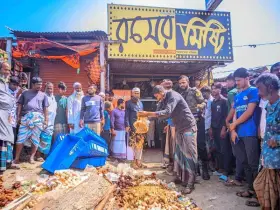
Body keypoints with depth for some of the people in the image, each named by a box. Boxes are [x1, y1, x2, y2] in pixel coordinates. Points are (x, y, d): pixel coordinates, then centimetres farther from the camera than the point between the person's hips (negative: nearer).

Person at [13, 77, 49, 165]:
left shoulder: (43, 95, 13)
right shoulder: (25, 93, 13)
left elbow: (45, 108, 11)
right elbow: (20, 105, 13)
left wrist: (46, 120, 5)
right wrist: (18, 116, 4)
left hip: (38, 117, 0)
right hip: (26, 116, 0)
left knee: (35, 138, 2)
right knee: (21, 137, -3)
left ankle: (32, 157, 13)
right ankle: (16, 158, 6)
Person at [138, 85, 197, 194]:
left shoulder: (173, 95, -20)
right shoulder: (165, 99, 9)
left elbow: (167, 112, -33)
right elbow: (160, 112, 7)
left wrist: (148, 114, -37)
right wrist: (147, 117, -8)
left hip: (188, 127, -9)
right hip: (180, 128, 9)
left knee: (189, 154, -6)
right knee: (179, 153, 13)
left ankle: (190, 183, 1)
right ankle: (181, 177, 25)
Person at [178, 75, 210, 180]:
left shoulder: (194, 91, -2)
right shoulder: (180, 95, 13)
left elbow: (203, 103, -8)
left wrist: (200, 106, -26)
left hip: (197, 121, -5)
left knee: (201, 144, -5)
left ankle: (205, 168, 5)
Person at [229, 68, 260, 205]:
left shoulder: (253, 91, -3)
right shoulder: (237, 96, 17)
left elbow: (249, 112, -11)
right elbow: (235, 114, 13)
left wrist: (234, 124, -4)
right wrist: (233, 130, 0)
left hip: (250, 133, -7)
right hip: (239, 133, 7)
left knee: (253, 164, -1)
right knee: (245, 163, 12)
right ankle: (251, 189, 24)